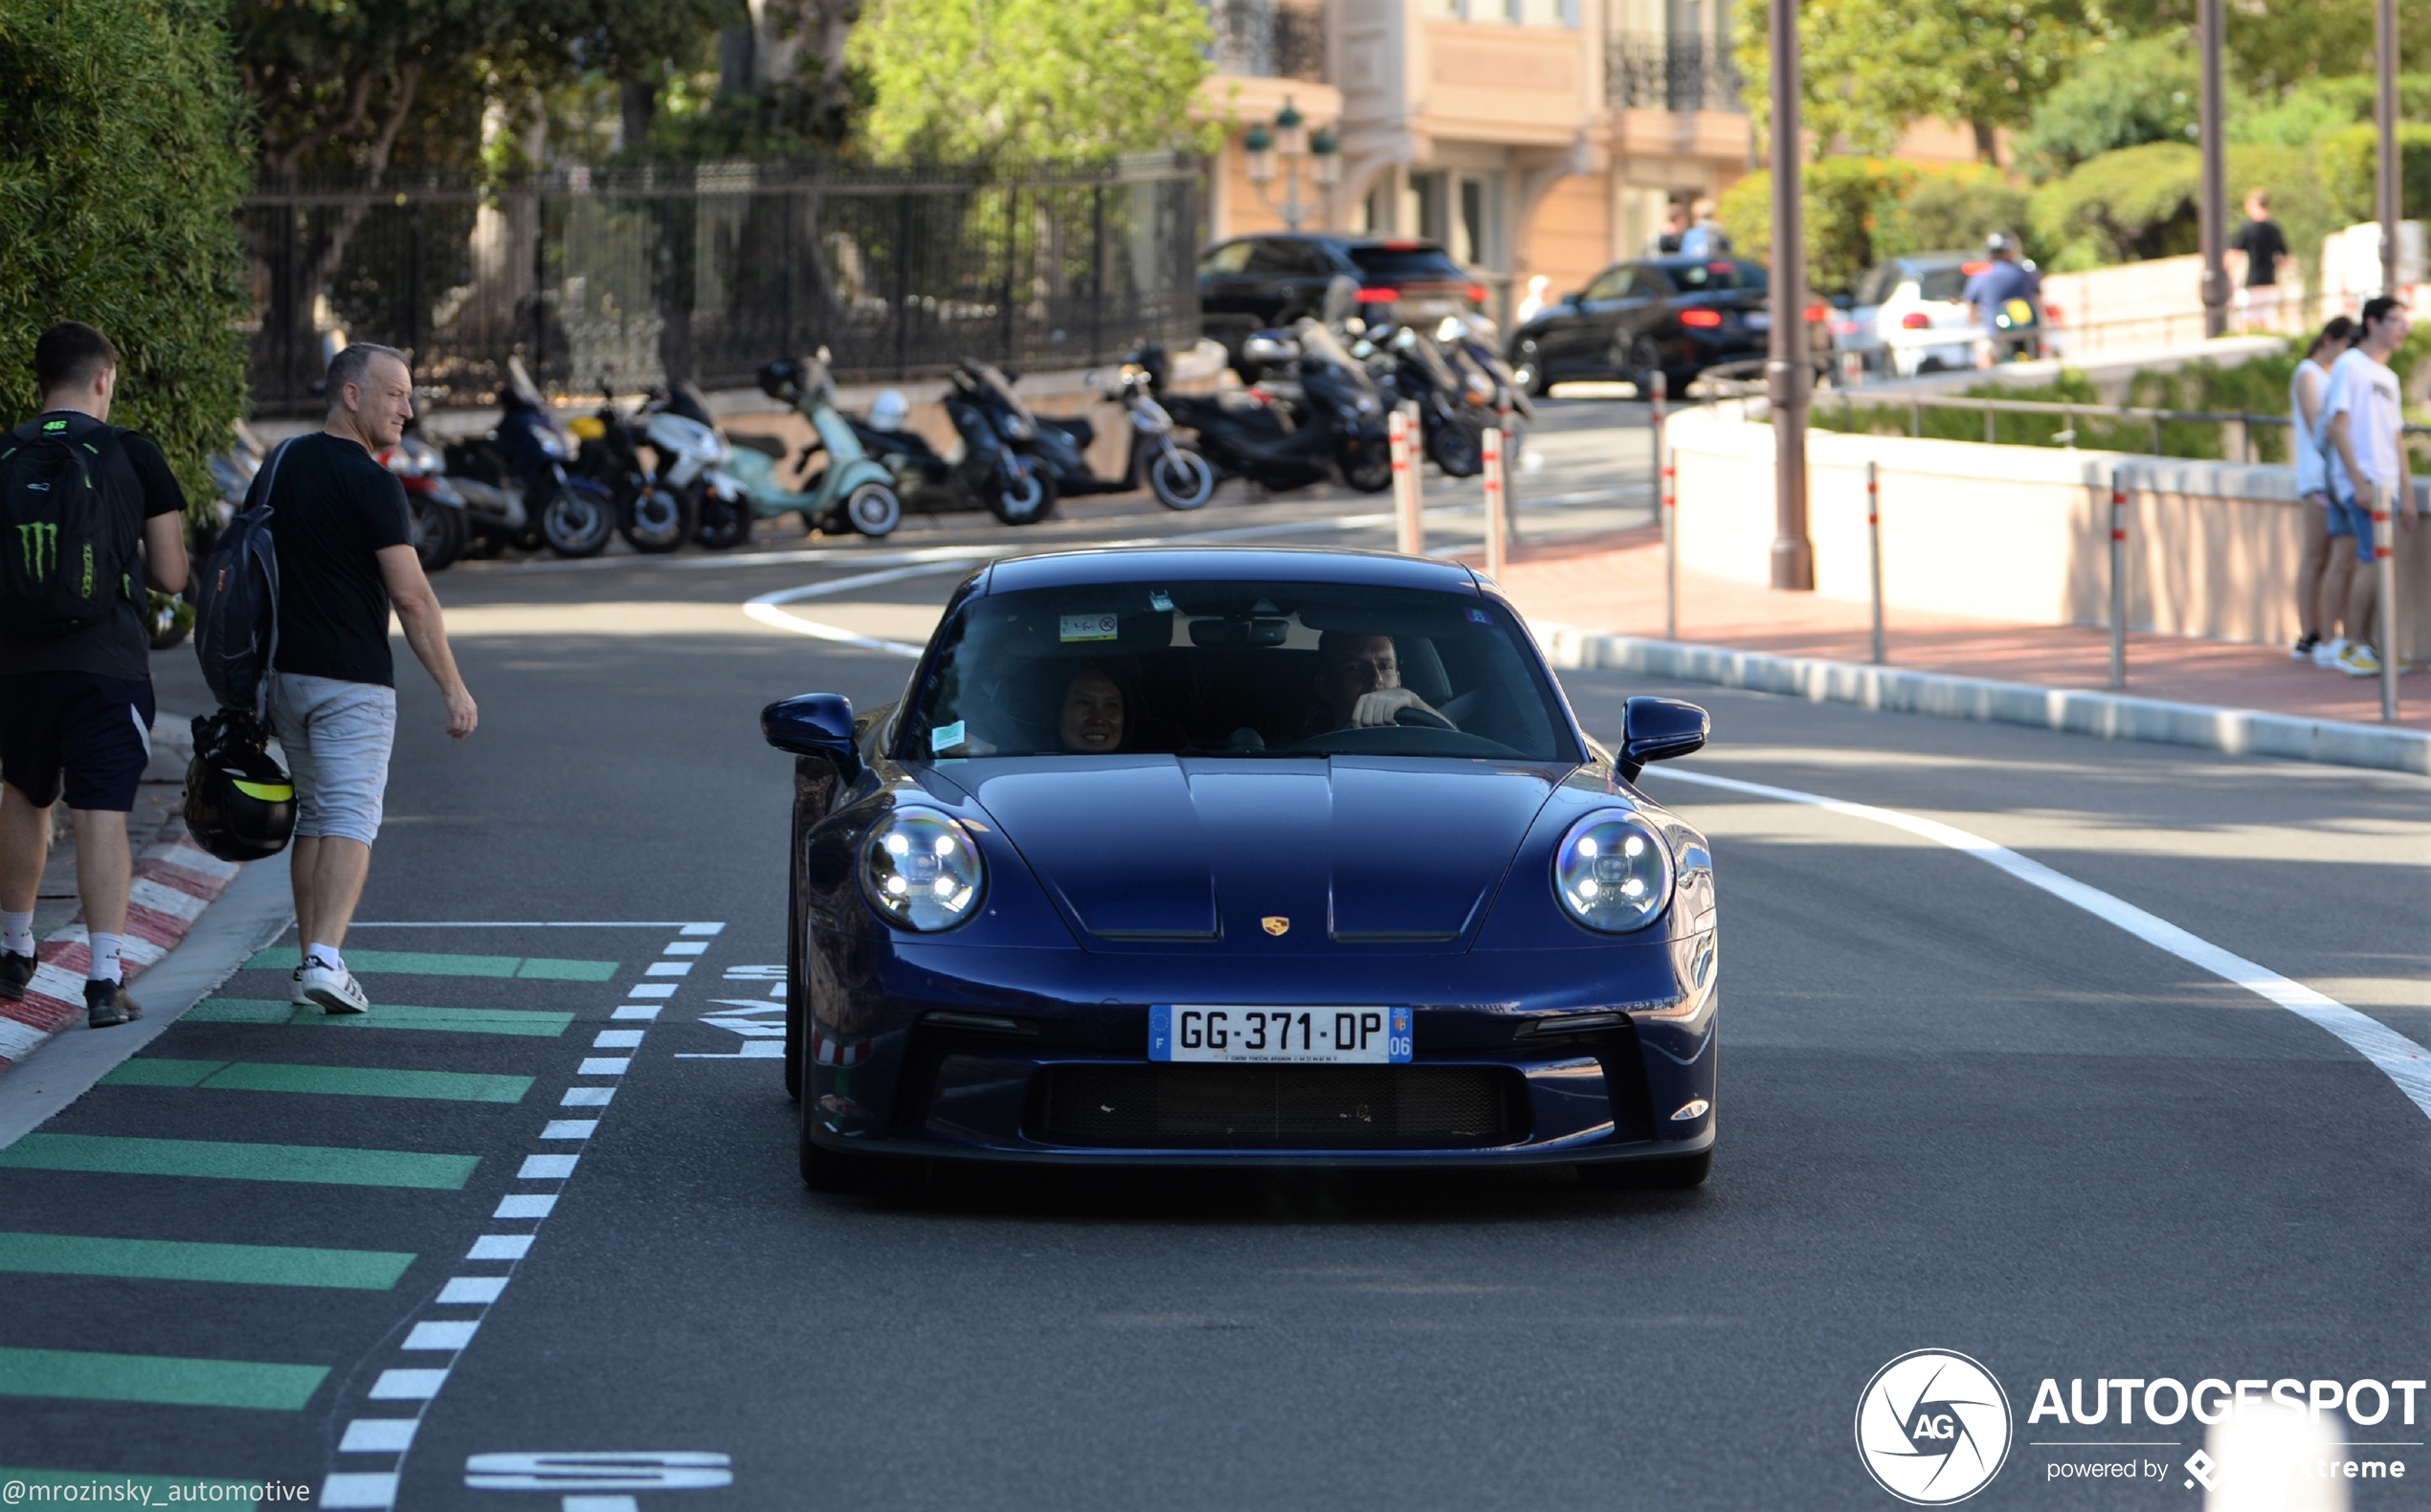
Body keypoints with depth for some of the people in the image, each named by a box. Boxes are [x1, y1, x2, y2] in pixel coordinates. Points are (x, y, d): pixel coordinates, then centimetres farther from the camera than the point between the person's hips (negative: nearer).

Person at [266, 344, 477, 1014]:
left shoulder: (282, 464, 10)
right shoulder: (371, 483, -14)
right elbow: (411, 595, -18)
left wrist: (260, 681, 23)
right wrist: (452, 687, -13)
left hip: (287, 673, 7)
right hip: (354, 680, -7)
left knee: (313, 814, 17)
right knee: (350, 816, -8)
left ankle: (309, 960, 16)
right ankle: (326, 960, -22)